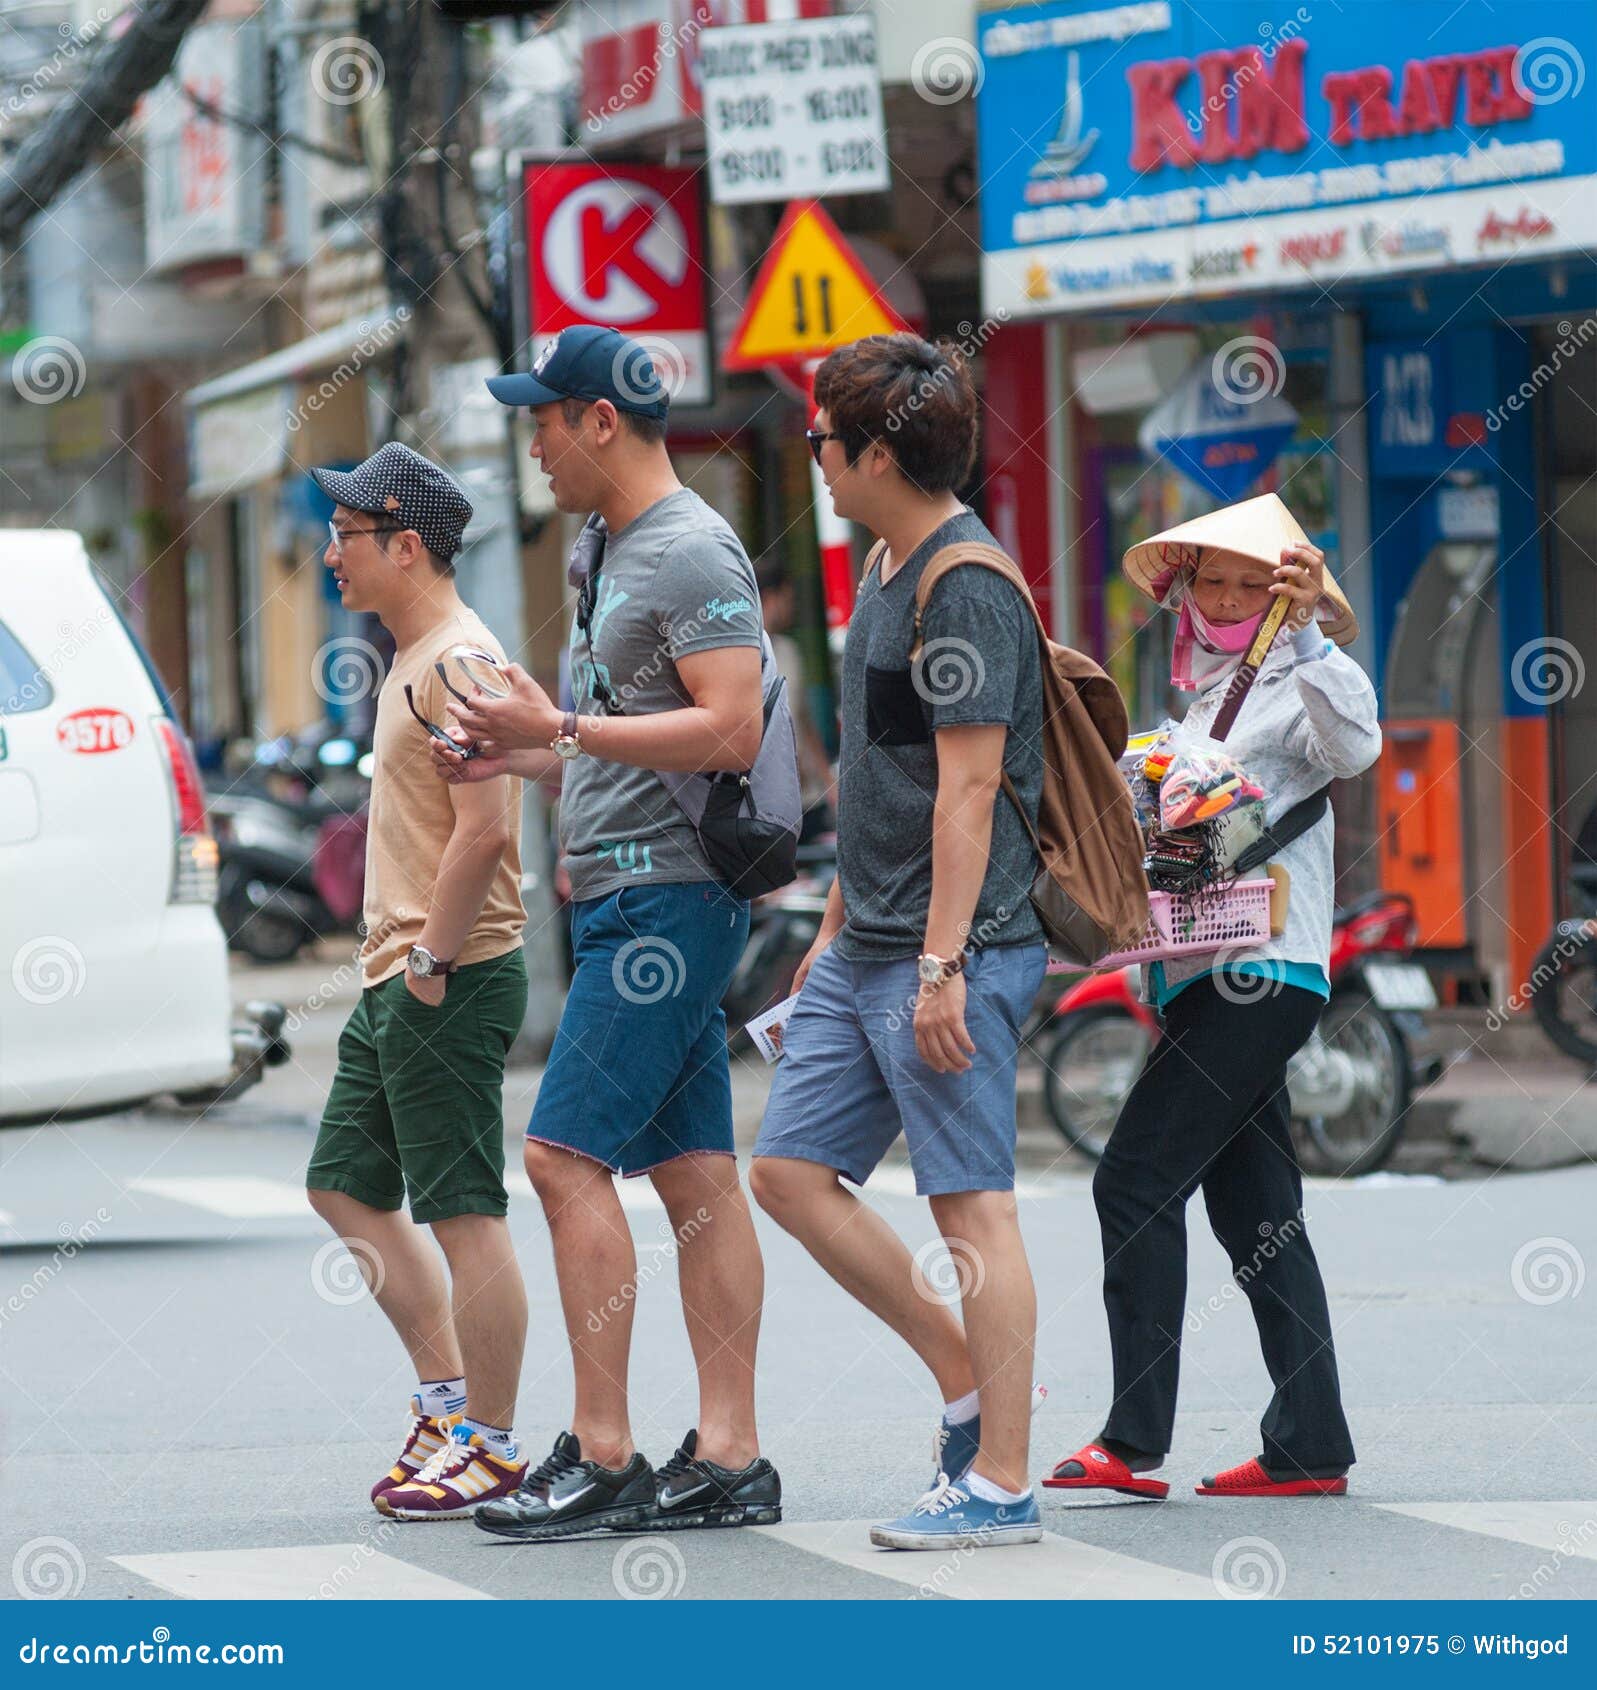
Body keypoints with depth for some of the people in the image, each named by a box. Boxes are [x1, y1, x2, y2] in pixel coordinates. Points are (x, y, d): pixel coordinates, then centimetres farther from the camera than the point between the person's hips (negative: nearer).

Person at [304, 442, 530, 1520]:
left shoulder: (459, 661, -15)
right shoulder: (416, 659, 17)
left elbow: (485, 832, -23)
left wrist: (433, 963, -20)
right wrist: (397, 961, 17)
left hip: (453, 980, -11)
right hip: (397, 981, 11)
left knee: (462, 1209, -6)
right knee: (345, 1184, 14)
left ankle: (493, 1449, -1)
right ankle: (448, 1400, 20)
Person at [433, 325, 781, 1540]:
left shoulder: (691, 552, -12)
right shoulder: (625, 553, 20)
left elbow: (731, 729, -22)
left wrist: (564, 731, -23)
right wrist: (521, 755, 16)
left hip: (666, 898, -10)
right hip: (627, 896, 10)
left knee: (567, 1153, -14)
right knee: (694, 1175, 7)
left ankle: (603, 1455, -14)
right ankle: (728, 1460, 7)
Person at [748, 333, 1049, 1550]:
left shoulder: (967, 590, -14)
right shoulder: (889, 569, 16)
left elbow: (968, 786, -19)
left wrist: (941, 965, -23)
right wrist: (837, 927, 25)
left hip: (953, 952, -10)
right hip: (868, 950, 10)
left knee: (972, 1202, -6)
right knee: (791, 1173, 9)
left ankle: (1000, 1484, -2)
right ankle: (969, 1380, 17)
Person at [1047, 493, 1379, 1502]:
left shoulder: (1291, 688, -4)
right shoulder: (1202, 695, 22)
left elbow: (1354, 746, -25)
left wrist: (1304, 632, -31)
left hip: (1258, 974, -9)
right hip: (1209, 980, 9)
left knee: (1136, 1182, -13)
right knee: (1256, 1215, 7)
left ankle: (1136, 1438, -14)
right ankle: (1311, 1448, 8)